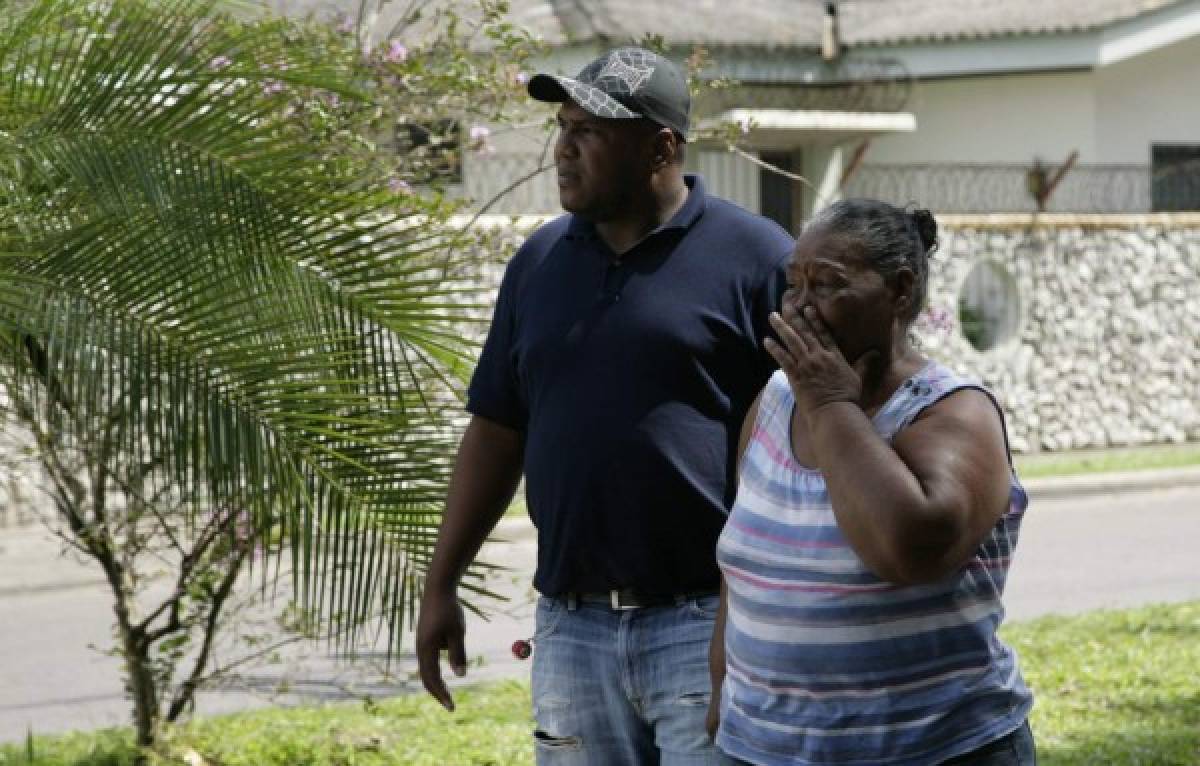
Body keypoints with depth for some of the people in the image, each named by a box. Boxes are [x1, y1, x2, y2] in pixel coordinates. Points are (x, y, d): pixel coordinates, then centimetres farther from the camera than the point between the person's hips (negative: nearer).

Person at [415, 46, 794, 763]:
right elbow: (496, 432, 15)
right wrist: (441, 583, 12)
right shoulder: (539, 261, 10)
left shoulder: (756, 258, -6)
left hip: (708, 625, -5)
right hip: (571, 628, 5)